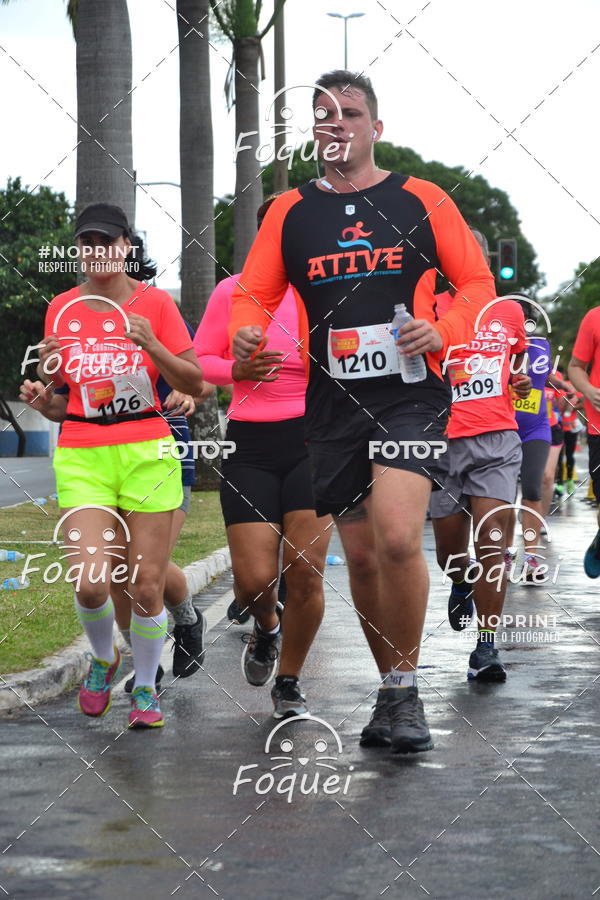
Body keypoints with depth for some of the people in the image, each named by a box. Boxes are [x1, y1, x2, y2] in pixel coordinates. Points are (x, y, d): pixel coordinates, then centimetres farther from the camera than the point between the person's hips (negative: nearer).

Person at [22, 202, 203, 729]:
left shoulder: (154, 303, 1)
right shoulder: (62, 309, 9)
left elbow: (195, 385, -1)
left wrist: (151, 345, -16)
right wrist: (45, 388, -6)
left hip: (146, 453, -1)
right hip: (81, 456, 1)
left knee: (147, 587, -2)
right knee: (90, 582, -13)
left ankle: (145, 688, 19)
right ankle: (104, 658, 18)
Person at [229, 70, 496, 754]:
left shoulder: (419, 201, 3)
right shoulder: (289, 212, 9)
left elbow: (476, 282, 5)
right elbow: (253, 294, 9)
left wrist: (441, 329, -15)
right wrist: (246, 333, -14)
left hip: (410, 396, -3)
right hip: (333, 406, 4)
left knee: (397, 537, -22)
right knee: (361, 555, 9)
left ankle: (407, 690, -5)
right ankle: (390, 690, 27)